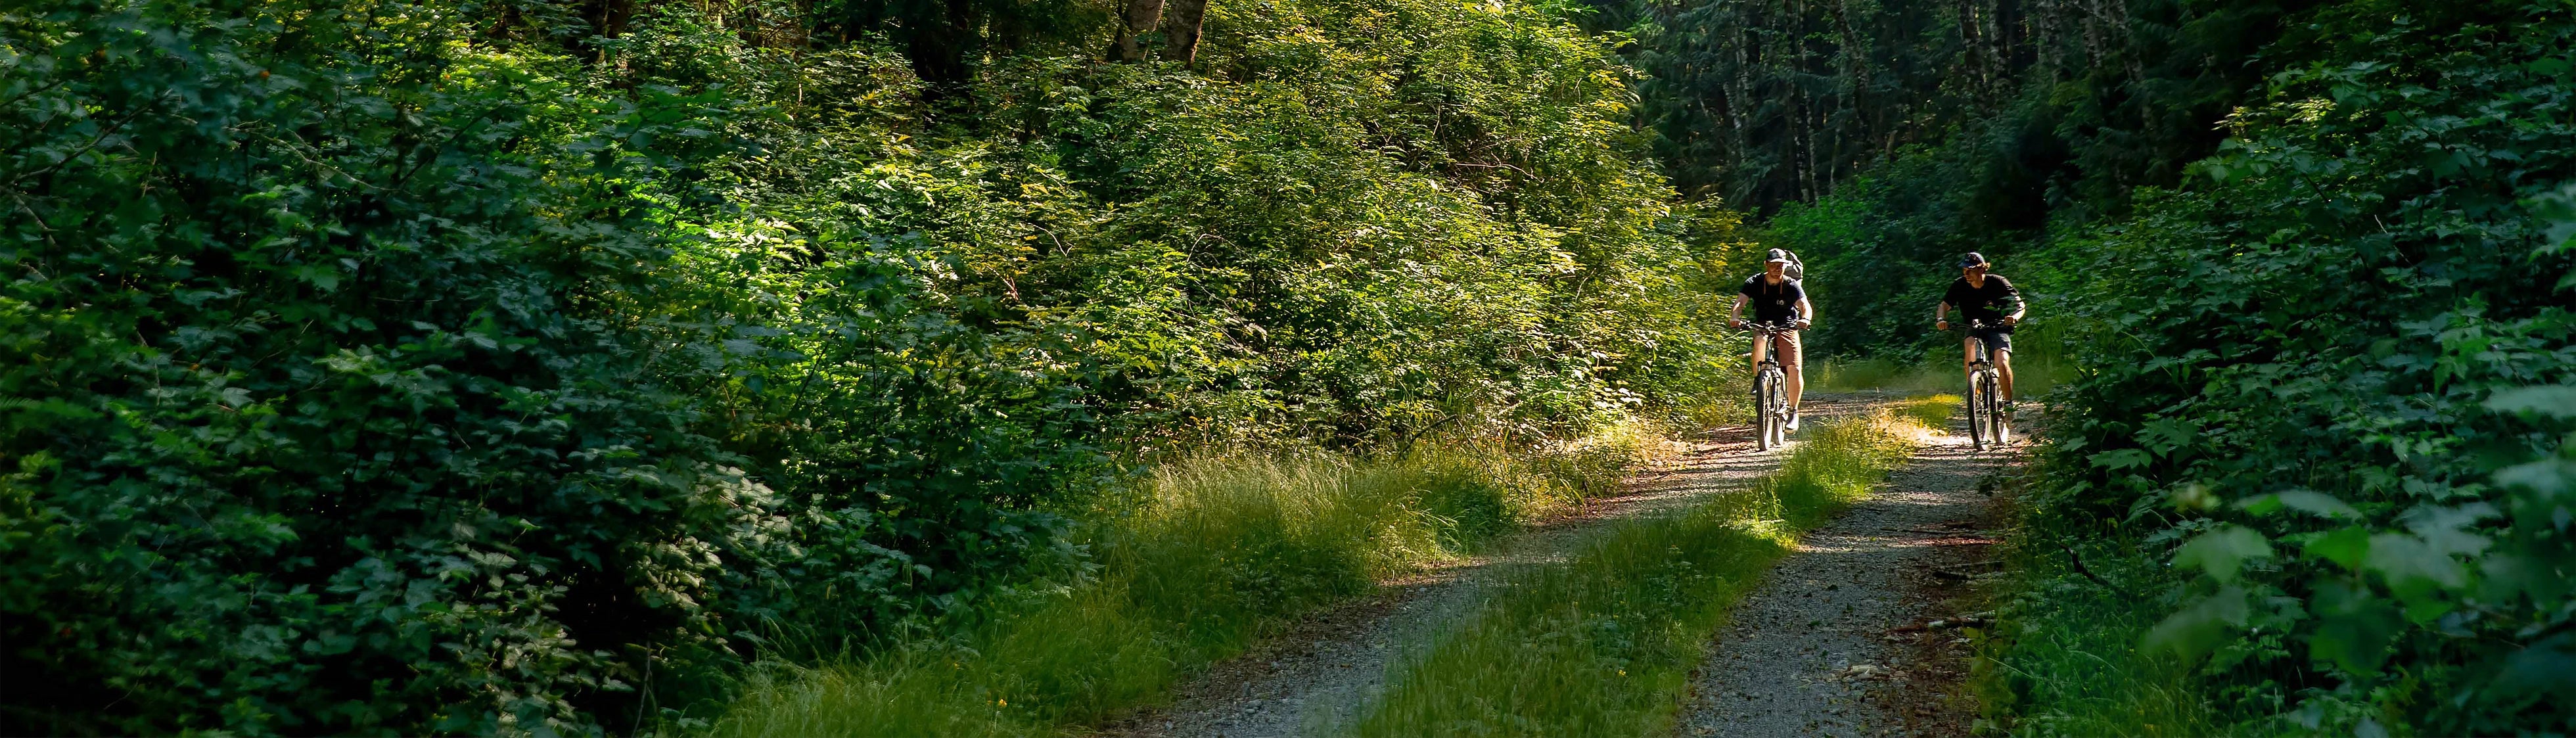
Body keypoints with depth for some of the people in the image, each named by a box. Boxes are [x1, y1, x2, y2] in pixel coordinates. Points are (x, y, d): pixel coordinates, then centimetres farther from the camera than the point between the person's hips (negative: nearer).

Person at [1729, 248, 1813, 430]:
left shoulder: (1792, 285, -9)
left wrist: (1805, 319, -45)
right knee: (1759, 345, -36)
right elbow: (1740, 302, -21)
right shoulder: (1754, 283, -8)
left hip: (1787, 330, 0)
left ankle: (1793, 411, 0)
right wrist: (1734, 317, -43)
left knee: (1794, 370, -17)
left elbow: (1805, 306, -22)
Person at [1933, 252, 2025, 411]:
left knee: (2002, 364, -24)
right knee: (1970, 345, -33)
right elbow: (1944, 306, -6)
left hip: (1997, 328, -2)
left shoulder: (1998, 283, -15)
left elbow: (2020, 305, -15)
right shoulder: (1960, 286, -9)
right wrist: (1941, 319, -30)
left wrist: (2015, 317, -38)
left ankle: (2008, 401, -5)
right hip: (1973, 329, 2)